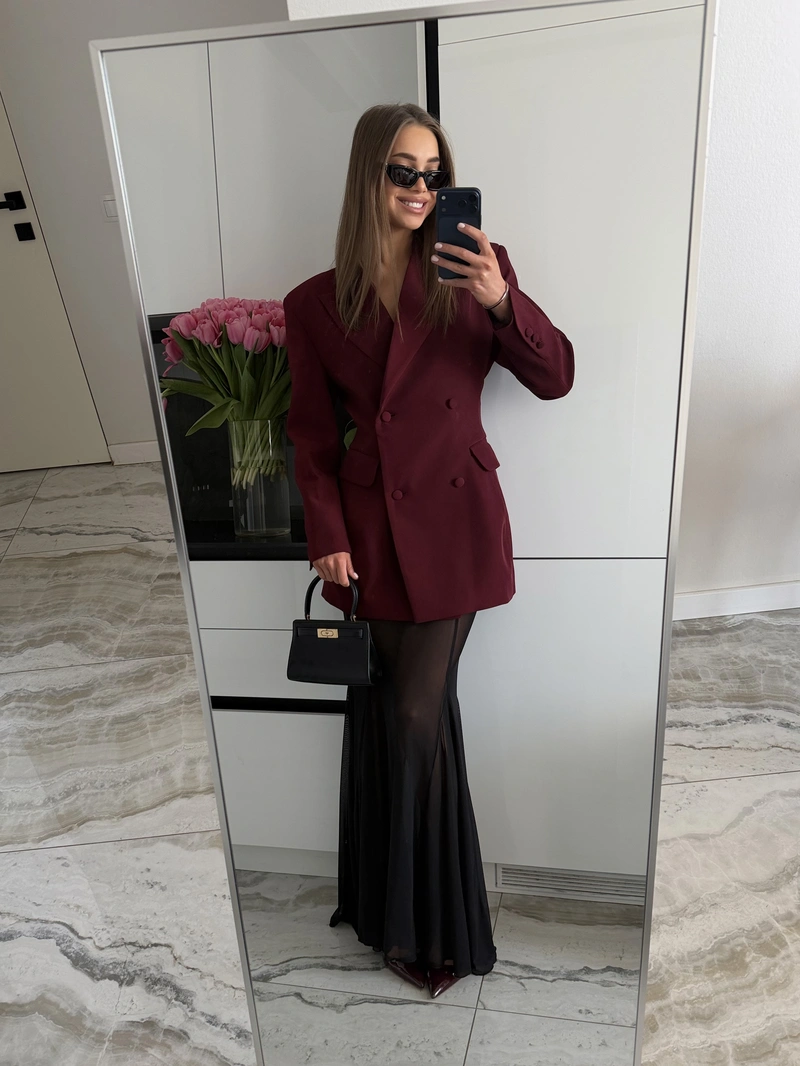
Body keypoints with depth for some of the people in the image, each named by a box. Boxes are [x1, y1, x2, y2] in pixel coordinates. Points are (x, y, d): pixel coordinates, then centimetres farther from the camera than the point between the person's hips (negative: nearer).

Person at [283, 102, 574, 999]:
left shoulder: (474, 271, 2)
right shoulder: (316, 303, 5)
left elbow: (555, 379, -3)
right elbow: (312, 433, 5)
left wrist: (502, 300, -19)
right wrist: (328, 536, -4)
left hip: (455, 524, -1)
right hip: (372, 527, 2)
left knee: (415, 714, 1)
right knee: (410, 711, 10)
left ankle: (417, 919, 27)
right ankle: (414, 920, 35)